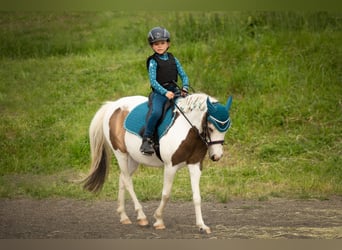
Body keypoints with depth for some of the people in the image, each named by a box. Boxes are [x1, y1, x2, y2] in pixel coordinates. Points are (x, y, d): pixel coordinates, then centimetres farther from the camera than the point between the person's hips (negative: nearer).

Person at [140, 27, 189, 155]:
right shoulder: (153, 62, -1)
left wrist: (184, 88, -8)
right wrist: (165, 92, -24)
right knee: (156, 112, -32)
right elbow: (153, 81, -10)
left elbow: (183, 76, 13)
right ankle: (146, 140, -25)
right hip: (159, 93, -5)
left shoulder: (173, 60, 13)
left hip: (174, 91, 5)